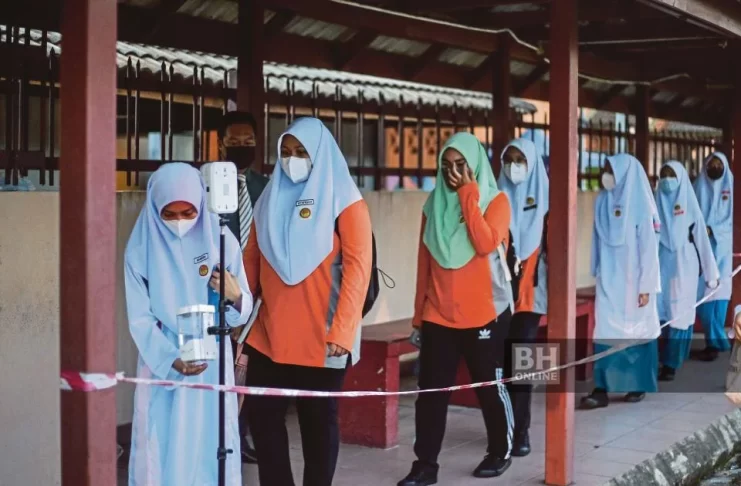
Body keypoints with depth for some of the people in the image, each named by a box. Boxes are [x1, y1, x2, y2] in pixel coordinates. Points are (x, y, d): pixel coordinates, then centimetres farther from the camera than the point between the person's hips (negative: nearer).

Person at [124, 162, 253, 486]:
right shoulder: (141, 249, -6)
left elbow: (244, 311, -2)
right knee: (162, 450, 2)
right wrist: (171, 359, -20)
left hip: (212, 362, 1)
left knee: (210, 447, 3)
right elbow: (140, 319, -6)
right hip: (161, 363, 0)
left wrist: (235, 297, -24)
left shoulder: (222, 241, -4)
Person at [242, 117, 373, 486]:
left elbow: (357, 269, -12)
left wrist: (342, 331, -20)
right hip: (269, 334, 5)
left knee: (318, 420, 8)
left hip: (321, 337, -4)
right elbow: (252, 259, 10)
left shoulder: (344, 202, -4)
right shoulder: (271, 198, 11)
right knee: (261, 413, 6)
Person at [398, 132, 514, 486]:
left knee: (489, 385, 8)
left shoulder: (495, 200, -2)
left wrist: (468, 193, -16)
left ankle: (500, 452, 26)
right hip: (438, 315, 3)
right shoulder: (435, 203, 8)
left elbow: (486, 243, -21)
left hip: (484, 313, -3)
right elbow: (424, 262, 11)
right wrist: (418, 313, 11)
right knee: (431, 388, -1)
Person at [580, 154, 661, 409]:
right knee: (605, 331, -2)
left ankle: (639, 385, 19)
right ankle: (602, 389, -5)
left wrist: (646, 286, -13)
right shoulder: (602, 202, 5)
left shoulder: (640, 206, -11)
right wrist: (597, 273, 10)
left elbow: (649, 249, -11)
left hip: (633, 280, -4)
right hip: (608, 279, 4)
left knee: (636, 330, 6)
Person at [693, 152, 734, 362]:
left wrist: (712, 230, -17)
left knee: (716, 292, -7)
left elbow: (732, 218, -3)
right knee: (701, 292, -2)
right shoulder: (698, 187, 9)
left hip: (721, 246, -2)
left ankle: (714, 343, -6)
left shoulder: (730, 188, 3)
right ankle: (717, 340, 10)